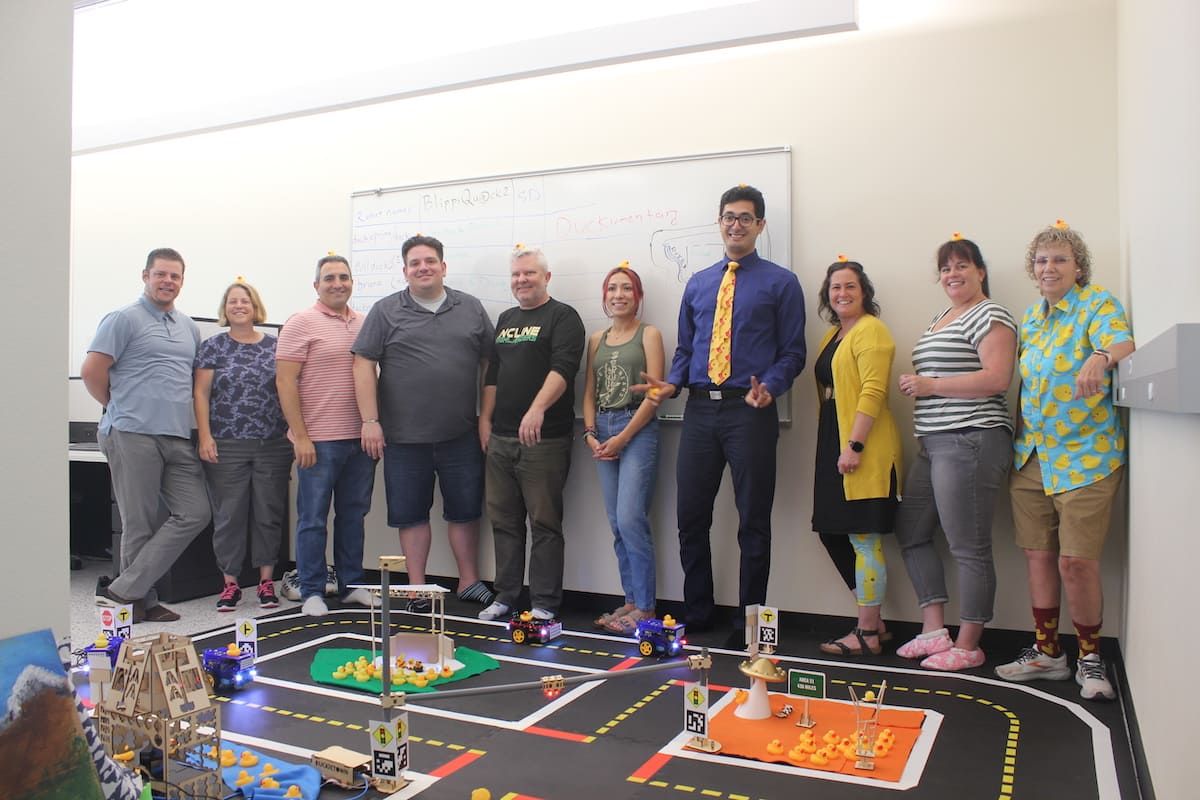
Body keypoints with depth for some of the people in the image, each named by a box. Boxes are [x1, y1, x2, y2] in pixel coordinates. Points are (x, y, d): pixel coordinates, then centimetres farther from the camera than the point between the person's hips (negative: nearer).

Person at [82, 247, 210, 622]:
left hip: (178, 438, 7)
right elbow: (91, 371, -6)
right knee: (141, 524, -1)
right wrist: (122, 408, 4)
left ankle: (124, 590, 5)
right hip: (133, 435, -6)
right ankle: (142, 600, 12)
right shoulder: (124, 319, -2)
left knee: (194, 513, 0)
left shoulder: (189, 327, 18)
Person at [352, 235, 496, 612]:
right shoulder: (385, 311, 3)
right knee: (411, 513, 7)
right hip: (404, 437, -1)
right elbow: (364, 365, -1)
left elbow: (489, 362, 11)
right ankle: (417, 588, 19)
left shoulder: (471, 308, 9)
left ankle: (469, 581, 23)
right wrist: (370, 420, -8)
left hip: (461, 435, 1)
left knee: (465, 510, 9)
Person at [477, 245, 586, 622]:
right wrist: (485, 418, 13)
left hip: (544, 439, -7)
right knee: (504, 520, 12)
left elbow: (562, 368, -18)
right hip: (501, 437, 7)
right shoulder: (506, 319, 20)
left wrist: (537, 409, -31)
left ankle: (544, 604, 6)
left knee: (544, 522, -2)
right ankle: (505, 595, 23)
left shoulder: (562, 317, -3)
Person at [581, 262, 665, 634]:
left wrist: (623, 436, -11)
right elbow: (589, 393, 15)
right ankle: (631, 600, 16)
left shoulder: (649, 334, 1)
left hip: (637, 430, -5)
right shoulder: (596, 339, 16)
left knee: (630, 519, -12)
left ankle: (645, 607, -2)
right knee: (617, 523, 7)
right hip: (602, 433, 6)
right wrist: (590, 434, 0)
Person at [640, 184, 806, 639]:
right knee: (690, 516, 8)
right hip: (699, 409, 4)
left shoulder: (781, 283, 5)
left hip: (750, 411, -4)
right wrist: (672, 383, 0)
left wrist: (769, 388, -18)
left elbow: (792, 351, 0)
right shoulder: (697, 284, 17)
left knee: (754, 520, 3)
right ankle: (696, 613, 25)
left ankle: (749, 621, 18)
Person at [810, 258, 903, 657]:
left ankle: (867, 635, 7)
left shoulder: (870, 330, -8)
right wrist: (835, 445, 15)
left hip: (863, 450, -10)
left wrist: (854, 445, -23)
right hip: (833, 445, 10)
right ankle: (872, 621, 24)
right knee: (833, 534, 12)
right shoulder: (832, 335, 19)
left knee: (862, 539, -4)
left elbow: (873, 391, -17)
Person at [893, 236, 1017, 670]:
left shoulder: (989, 315, -7)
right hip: (933, 445, 10)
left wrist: (929, 385, -15)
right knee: (911, 532, 11)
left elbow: (997, 378, -19)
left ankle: (968, 646, 8)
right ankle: (934, 630, 17)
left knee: (969, 546, -3)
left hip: (970, 441, -10)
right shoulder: (940, 318, 21)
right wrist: (915, 385, 10)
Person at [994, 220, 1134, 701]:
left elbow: (1122, 344, -24)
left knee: (1076, 562, -7)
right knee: (1038, 555, 9)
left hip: (1085, 457, -6)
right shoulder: (1030, 318, 14)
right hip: (1031, 458, 6)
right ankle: (1046, 652, 22)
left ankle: (1090, 658, 14)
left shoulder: (1098, 304, -5)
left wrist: (1102, 357, -47)